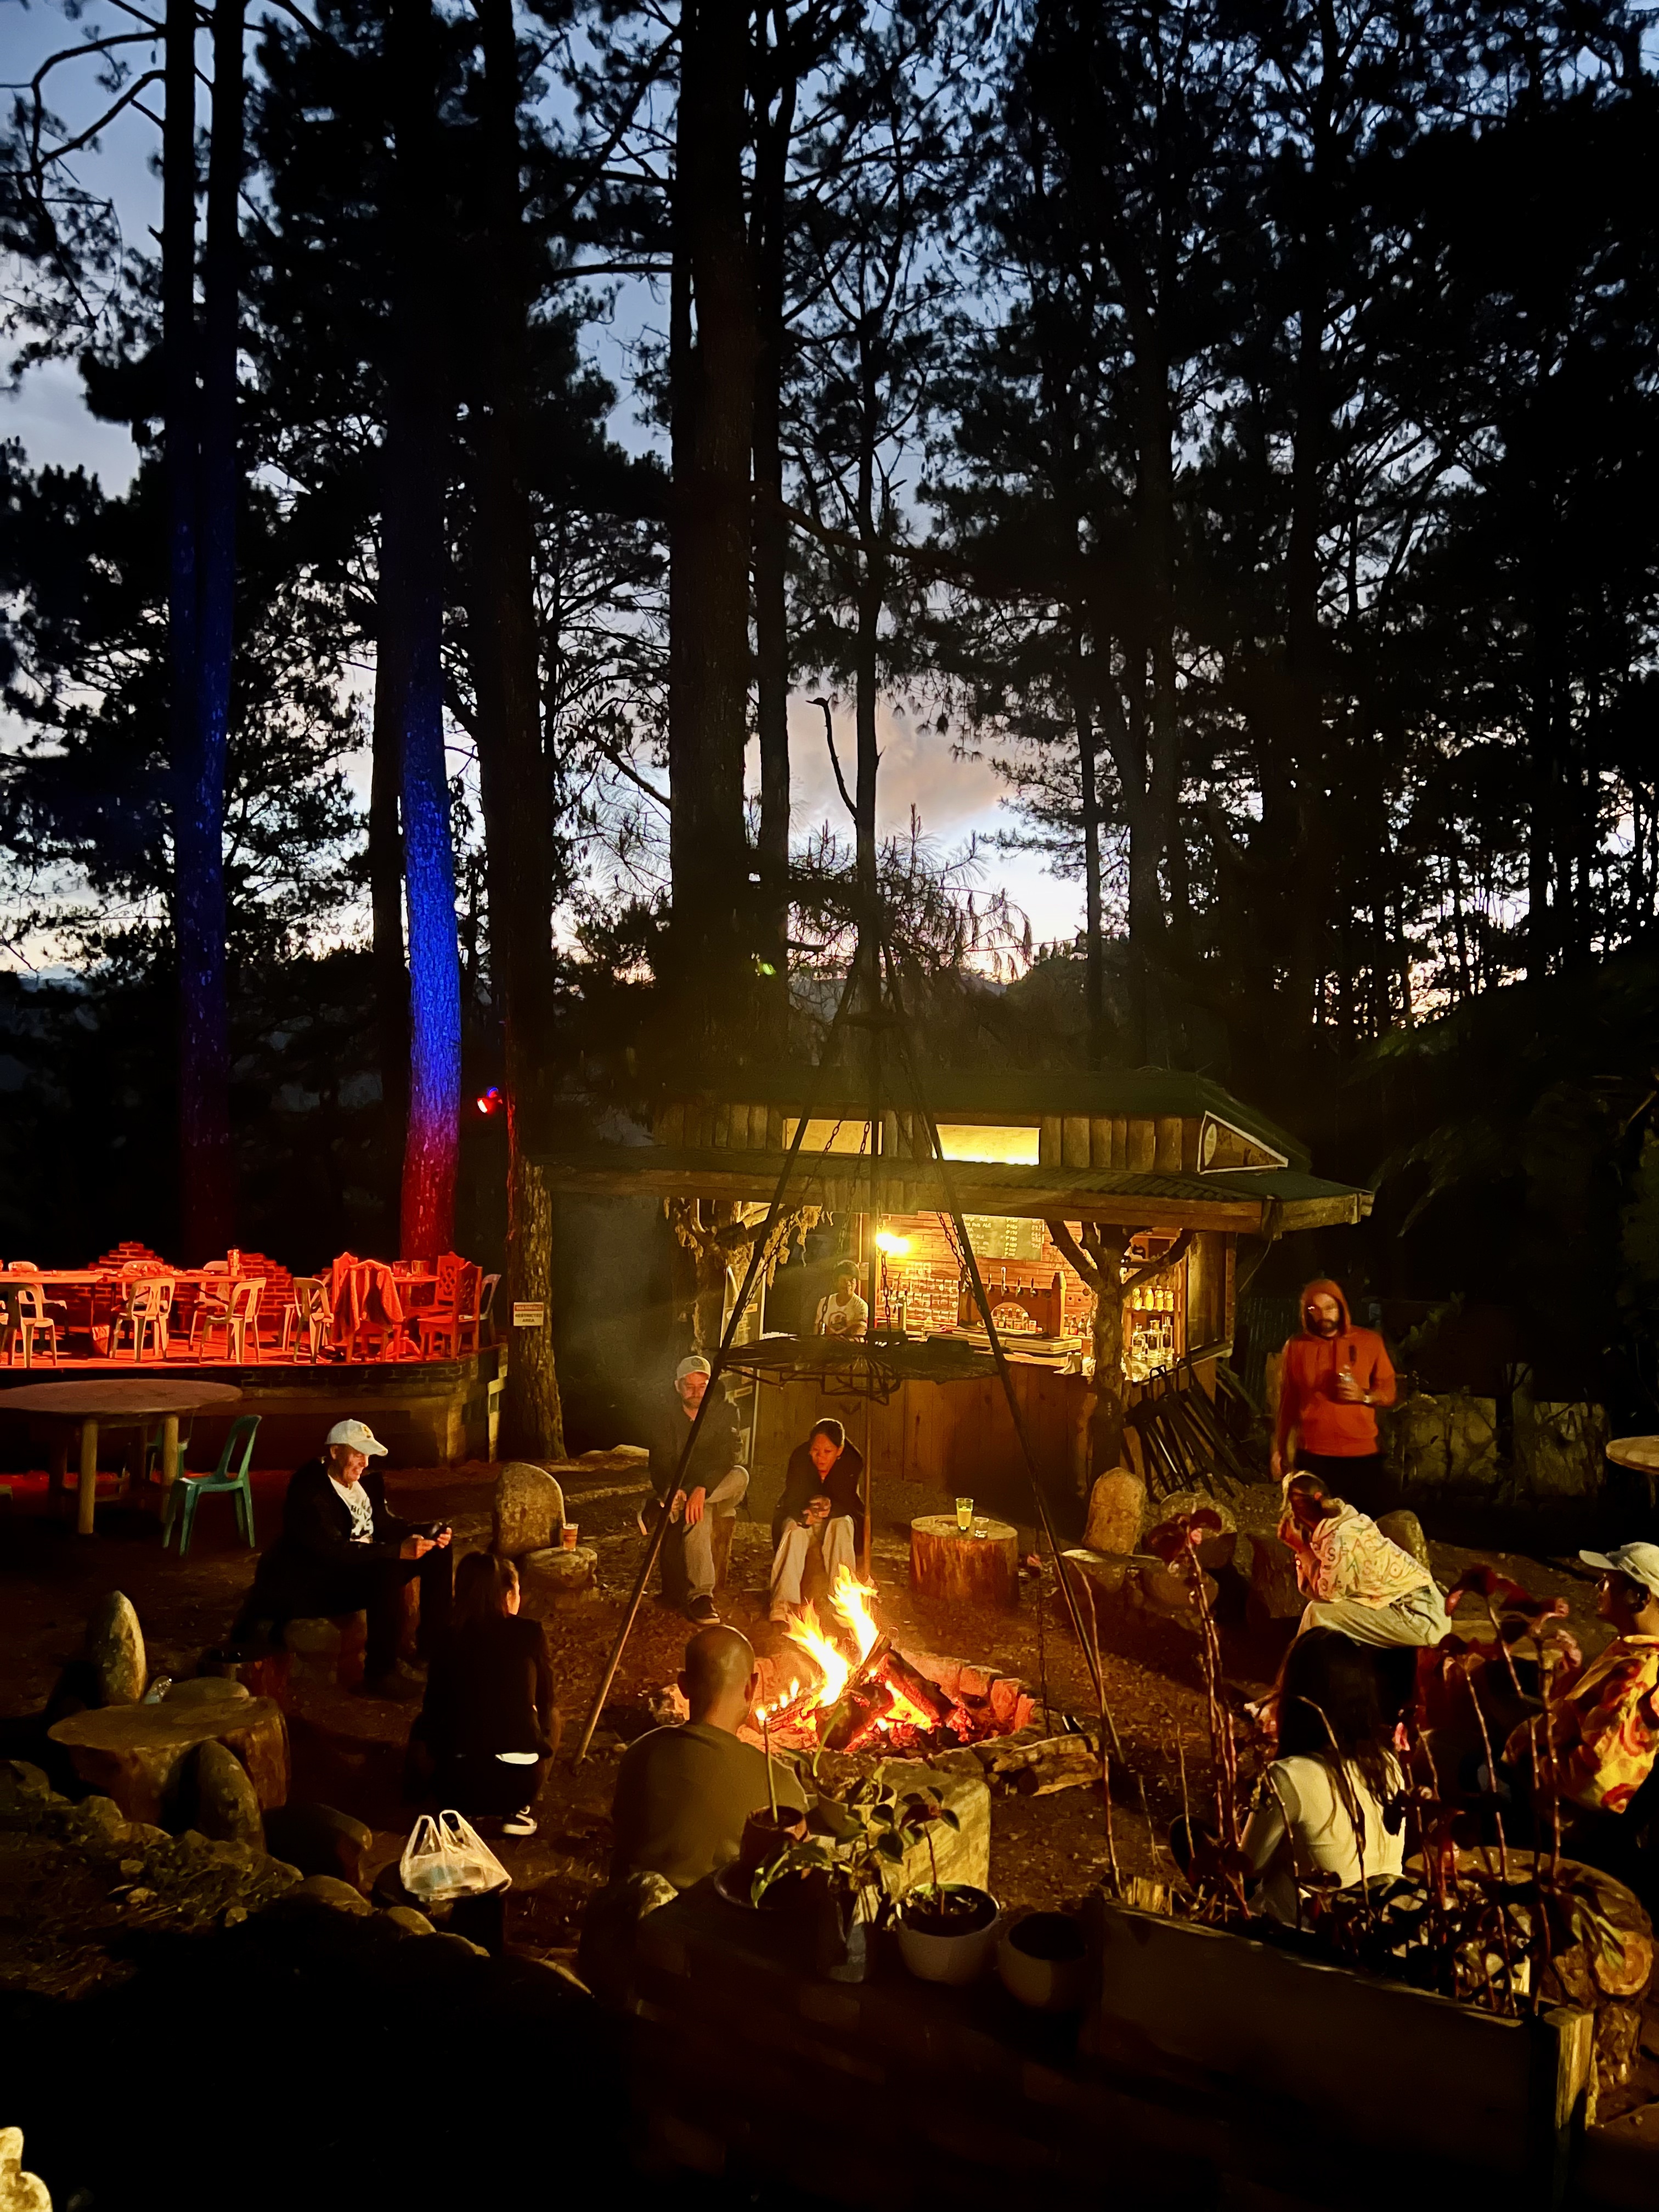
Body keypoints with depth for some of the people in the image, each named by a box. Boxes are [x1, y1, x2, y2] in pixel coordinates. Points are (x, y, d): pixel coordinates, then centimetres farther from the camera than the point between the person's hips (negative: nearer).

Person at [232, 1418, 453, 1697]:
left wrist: (431, 1530, -9)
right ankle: (380, 1675, -23)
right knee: (387, 1571, -34)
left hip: (364, 1565, 9)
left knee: (436, 1550, 1)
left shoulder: (367, 1480, 2)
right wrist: (397, 1551, -37)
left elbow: (385, 1524, 9)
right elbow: (334, 1551, -32)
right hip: (312, 1582, -9)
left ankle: (434, 1644, 8)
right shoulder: (310, 1491, -24)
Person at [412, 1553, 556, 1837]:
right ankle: (517, 1810, 12)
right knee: (549, 1717, 30)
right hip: (518, 1781, -2)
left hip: (456, 1786, 2)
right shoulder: (530, 1634, 2)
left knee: (425, 1728, 34)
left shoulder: (448, 1641, 7)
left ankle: (455, 1810, 14)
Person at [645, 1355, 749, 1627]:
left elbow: (731, 1455, -19)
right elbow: (661, 1461, -13)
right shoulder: (665, 1413, -5)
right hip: (679, 1489, -1)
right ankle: (699, 1595, -36)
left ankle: (668, 1510, -33)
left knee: (740, 1476, -32)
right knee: (698, 1515, -35)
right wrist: (673, 1492, -35)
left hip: (719, 1491, 1)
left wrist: (703, 1488, -35)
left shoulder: (726, 1411, -6)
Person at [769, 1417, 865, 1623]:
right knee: (794, 1529, -33)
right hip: (802, 1520, 0)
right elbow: (791, 1501, -18)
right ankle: (782, 1602, -43)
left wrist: (830, 1508, -42)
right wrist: (806, 1514, -42)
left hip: (835, 1519, 0)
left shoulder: (853, 1461, -19)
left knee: (843, 1525, -33)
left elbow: (855, 1505, -19)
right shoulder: (799, 1457, -19)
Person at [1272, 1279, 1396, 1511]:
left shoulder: (1369, 1342, 2)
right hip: (1312, 1455, 1)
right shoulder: (1296, 1347, 5)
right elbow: (1288, 1401, 10)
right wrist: (1279, 1449, 10)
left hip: (1362, 1454, -1)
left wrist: (1364, 1396, -15)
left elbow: (1389, 1393, 5)